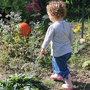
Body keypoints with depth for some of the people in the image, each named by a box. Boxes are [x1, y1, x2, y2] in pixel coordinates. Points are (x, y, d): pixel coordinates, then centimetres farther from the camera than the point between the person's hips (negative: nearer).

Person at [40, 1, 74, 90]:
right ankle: (58, 75, 52)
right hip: (68, 51, 8)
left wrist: (43, 49, 1)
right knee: (55, 62, 32)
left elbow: (47, 39, -14)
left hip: (59, 53, -8)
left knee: (63, 69, 8)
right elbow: (71, 38, 7)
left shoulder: (52, 27, -21)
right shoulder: (68, 25, -2)